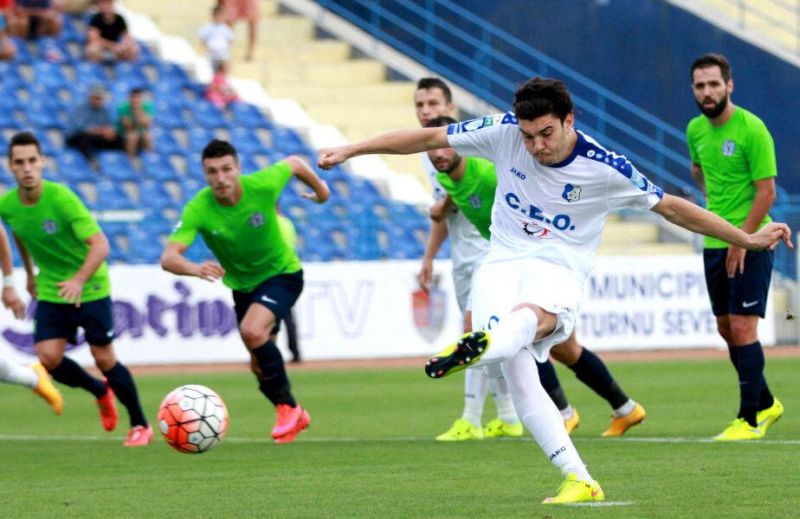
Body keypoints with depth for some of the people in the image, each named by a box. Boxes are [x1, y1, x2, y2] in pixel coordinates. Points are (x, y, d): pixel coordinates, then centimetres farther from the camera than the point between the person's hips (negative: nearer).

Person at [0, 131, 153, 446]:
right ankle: (101, 392, 18)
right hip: (51, 291, 5)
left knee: (104, 358, -4)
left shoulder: (61, 198, -25)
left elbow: (100, 244, -29)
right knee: (48, 358, -11)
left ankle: (140, 425, 15)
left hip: (90, 288, -4)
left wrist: (79, 280, -42)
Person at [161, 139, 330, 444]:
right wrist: (194, 268, -57)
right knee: (260, 366, 10)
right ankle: (295, 417, 35)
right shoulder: (198, 209, -25)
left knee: (252, 331, -29)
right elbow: (168, 258, -35)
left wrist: (320, 188, 14)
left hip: (282, 273, -4)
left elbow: (294, 163, -3)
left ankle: (287, 406, -13)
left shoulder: (262, 186, -26)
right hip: (242, 285, 4)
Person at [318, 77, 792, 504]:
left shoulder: (604, 169, -6)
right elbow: (428, 138, 5)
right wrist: (350, 151, 5)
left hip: (558, 271, -3)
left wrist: (748, 239, 5)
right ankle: (580, 480, -22)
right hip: (500, 267, 3)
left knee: (527, 316, -40)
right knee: (516, 371, -21)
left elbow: (671, 207, 5)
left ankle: (479, 347, -76)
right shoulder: (504, 133, -2)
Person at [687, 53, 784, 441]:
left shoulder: (751, 129, -14)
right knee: (726, 329, 11)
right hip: (714, 244, 7)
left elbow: (766, 192, -16)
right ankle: (765, 403, 28)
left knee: (742, 327, -11)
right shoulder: (696, 129, 7)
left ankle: (751, 419, -4)